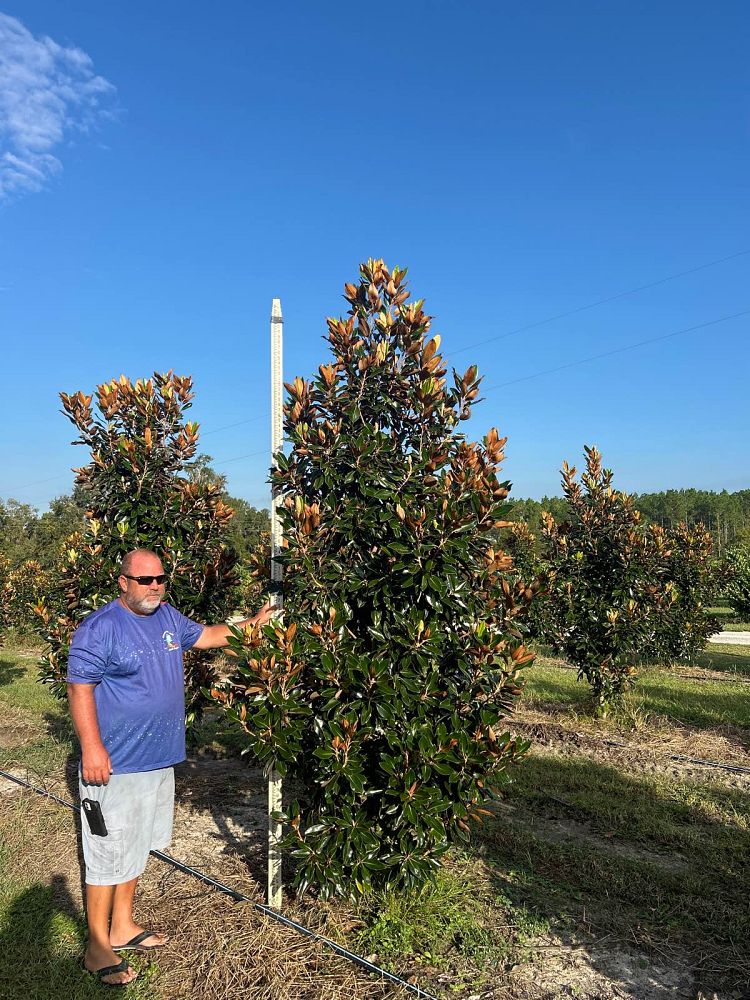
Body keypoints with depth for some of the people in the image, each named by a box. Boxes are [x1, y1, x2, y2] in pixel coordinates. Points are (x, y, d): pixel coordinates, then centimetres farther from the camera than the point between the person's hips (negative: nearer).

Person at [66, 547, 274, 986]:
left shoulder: (169, 617, 5)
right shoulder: (99, 628, -17)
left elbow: (205, 635, 20)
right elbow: (80, 688, -18)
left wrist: (253, 624, 12)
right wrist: (92, 748, -22)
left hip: (159, 759, 8)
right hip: (115, 765, -8)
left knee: (137, 847, 20)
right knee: (109, 854, 3)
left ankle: (122, 927, 37)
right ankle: (97, 947, 21)